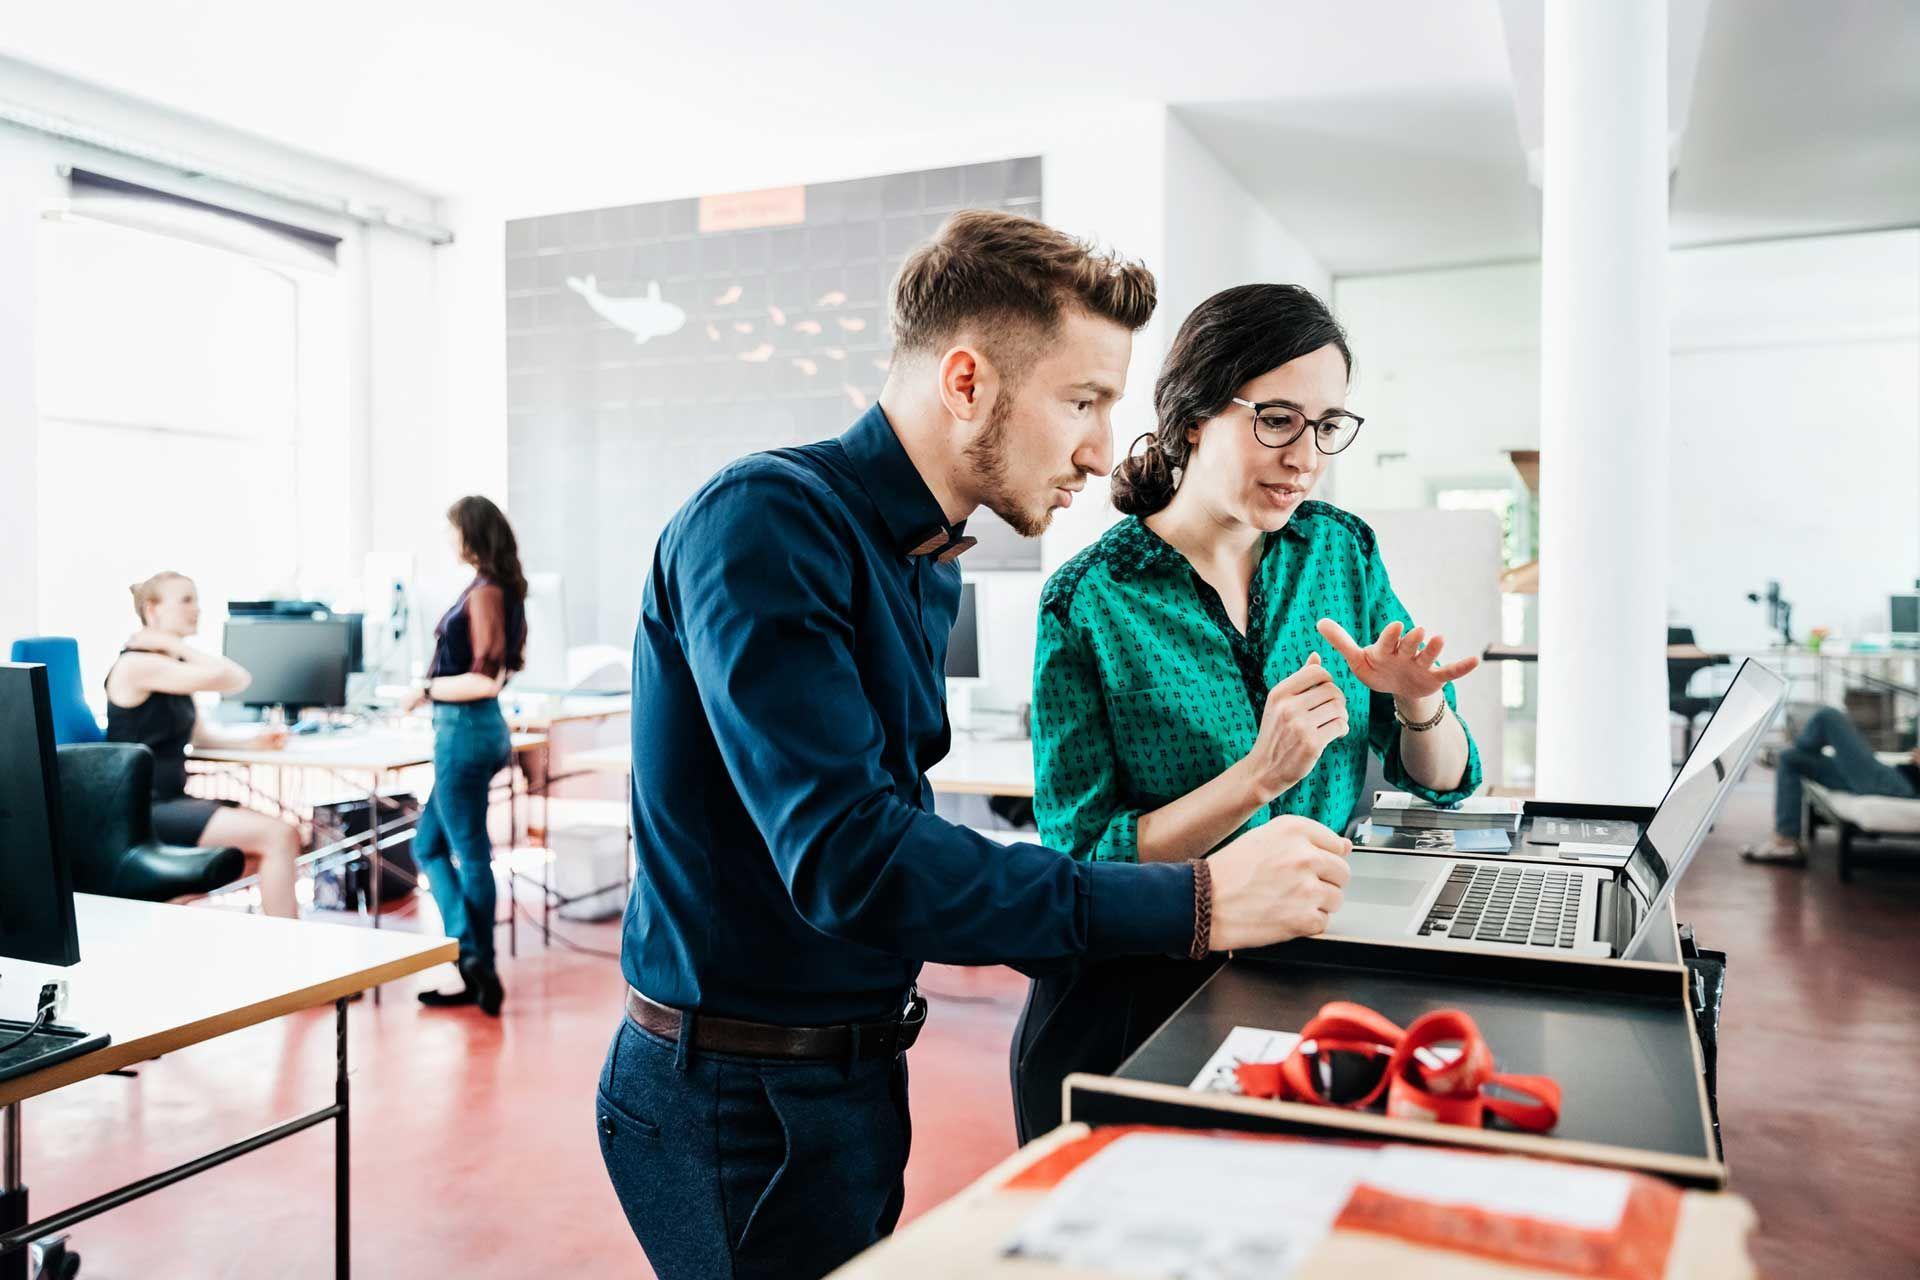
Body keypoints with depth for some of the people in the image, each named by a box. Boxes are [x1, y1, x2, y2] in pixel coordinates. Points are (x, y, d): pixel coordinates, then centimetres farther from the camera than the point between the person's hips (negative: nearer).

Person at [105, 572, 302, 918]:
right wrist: (176, 645, -11)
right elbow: (235, 679, -23)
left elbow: (201, 735, 18)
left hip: (172, 801, 10)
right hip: (144, 812, -10)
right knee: (279, 836, -19)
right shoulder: (139, 664, -15)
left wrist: (254, 740, 2)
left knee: (287, 831, 3)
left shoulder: (172, 666, 16)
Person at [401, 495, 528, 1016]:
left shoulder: (483, 592, -16)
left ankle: (479, 969, 8)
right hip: (473, 730, 10)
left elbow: (486, 680, -21)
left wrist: (427, 690, -10)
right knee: (428, 845, 15)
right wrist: (436, 685, 13)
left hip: (465, 731, -10)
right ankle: (473, 961, 15)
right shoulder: (499, 588, 11)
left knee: (470, 855, -1)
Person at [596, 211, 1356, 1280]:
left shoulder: (929, 566, 7)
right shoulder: (767, 522, -22)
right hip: (741, 1099, -8)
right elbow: (845, 858, -31)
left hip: (861, 1064, 8)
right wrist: (1194, 903, -29)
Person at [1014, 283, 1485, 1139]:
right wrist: (1260, 778, -22)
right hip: (1143, 1005, -3)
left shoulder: (1343, 550, 4)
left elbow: (1444, 782, 9)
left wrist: (1419, 704, -12)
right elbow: (1083, 862, -12)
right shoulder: (1087, 602, -10)